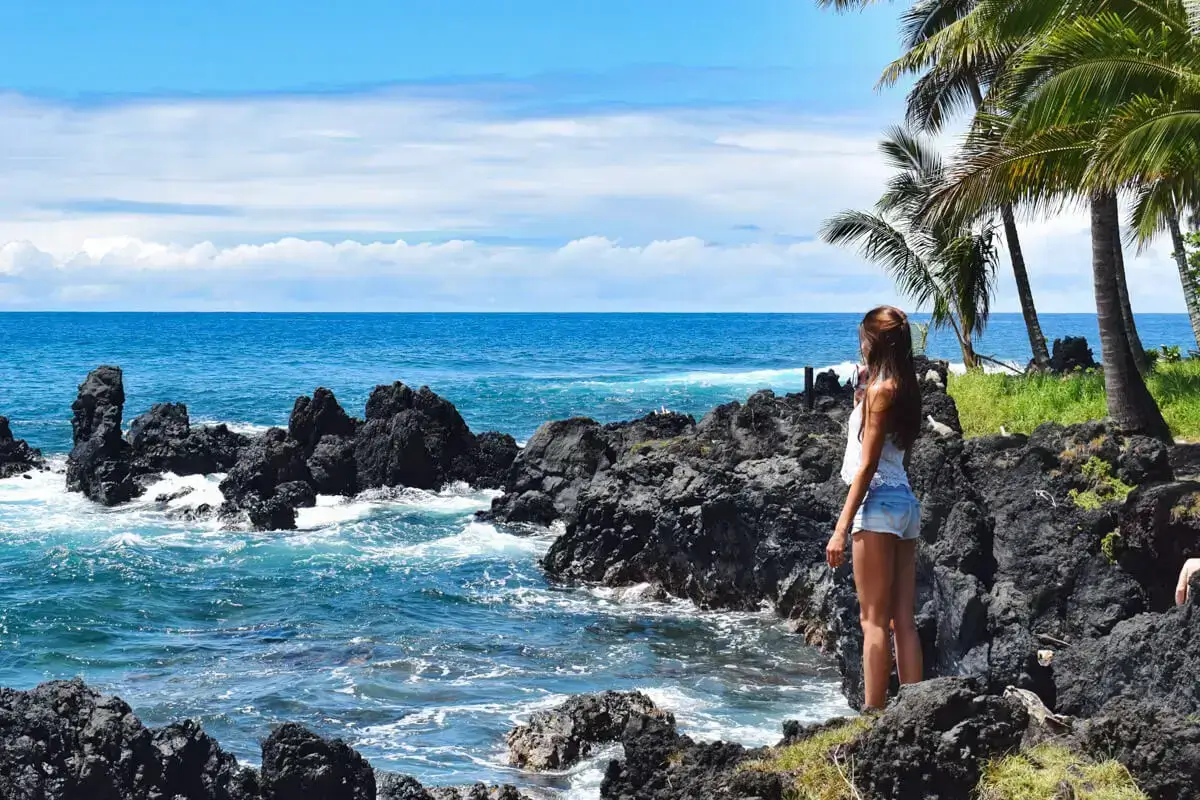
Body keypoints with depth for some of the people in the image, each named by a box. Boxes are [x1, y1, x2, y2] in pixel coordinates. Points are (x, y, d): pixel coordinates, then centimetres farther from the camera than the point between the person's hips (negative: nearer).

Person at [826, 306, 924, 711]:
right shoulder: (904, 389, 13)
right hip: (906, 501, 9)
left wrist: (842, 528, -15)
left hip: (878, 503, -9)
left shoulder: (880, 390, -12)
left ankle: (873, 714, -5)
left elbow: (867, 465, -15)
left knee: (874, 620, -6)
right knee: (903, 620, 8)